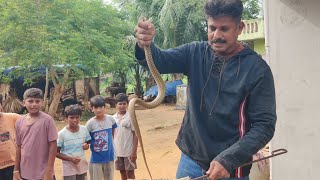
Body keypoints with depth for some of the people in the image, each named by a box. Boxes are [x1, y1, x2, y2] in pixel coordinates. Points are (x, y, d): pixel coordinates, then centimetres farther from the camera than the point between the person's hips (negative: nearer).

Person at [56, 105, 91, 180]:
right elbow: (57, 153, -9)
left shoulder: (84, 129, -3)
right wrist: (70, 158, -22)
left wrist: (86, 146, -13)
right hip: (69, 169, -4)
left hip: (82, 167, 4)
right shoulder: (62, 133, -14)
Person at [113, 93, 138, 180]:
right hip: (117, 151, 4)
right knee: (122, 172, 15)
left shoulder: (130, 117, -10)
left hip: (129, 151, -4)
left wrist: (134, 151, -13)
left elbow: (135, 134, -9)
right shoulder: (113, 118, 1)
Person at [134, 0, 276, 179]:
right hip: (190, 160, 4)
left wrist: (228, 160, -22)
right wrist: (145, 45, -36)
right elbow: (159, 61, -14)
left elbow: (265, 125, -13)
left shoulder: (257, 69, -12)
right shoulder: (195, 53, -1)